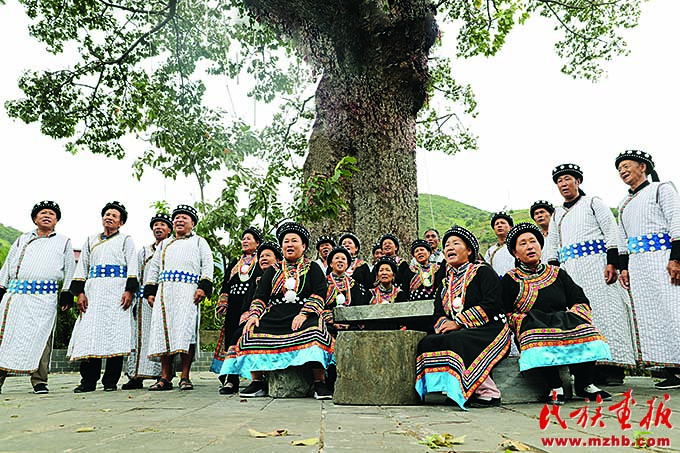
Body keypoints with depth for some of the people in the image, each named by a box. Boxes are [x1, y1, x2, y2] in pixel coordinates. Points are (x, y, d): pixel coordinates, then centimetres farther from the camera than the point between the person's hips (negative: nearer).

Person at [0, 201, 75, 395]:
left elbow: (69, 270, 12)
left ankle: (39, 381, -1)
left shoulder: (64, 242, 17)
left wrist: (67, 294, 2)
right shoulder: (22, 240, 23)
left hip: (45, 297, -2)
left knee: (40, 338, -7)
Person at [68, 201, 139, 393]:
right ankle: (88, 381, 4)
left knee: (115, 333, -7)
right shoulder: (91, 241, 23)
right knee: (90, 333, -3)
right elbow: (82, 267, 17)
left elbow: (132, 267, 3)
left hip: (117, 291, -3)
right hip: (93, 291, 3)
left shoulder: (126, 240, 13)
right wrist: (79, 292, 4)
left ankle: (111, 381, -1)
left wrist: (129, 291, -10)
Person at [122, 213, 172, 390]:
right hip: (145, 299, 4)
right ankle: (137, 377, 1)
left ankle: (163, 375, -5)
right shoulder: (143, 251, 23)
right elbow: (135, 277, 19)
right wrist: (133, 298, 9)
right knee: (141, 335, -1)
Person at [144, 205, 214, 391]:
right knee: (163, 331, -3)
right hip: (164, 291, 4)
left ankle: (185, 377, -9)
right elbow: (154, 267, 24)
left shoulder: (199, 241, 19)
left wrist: (203, 287, -9)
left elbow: (207, 265, 6)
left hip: (188, 291, -4)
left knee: (185, 331, -13)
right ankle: (165, 377, 1)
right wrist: (150, 291, 10)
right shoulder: (164, 244, 30)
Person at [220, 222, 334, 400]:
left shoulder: (313, 268, 14)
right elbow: (260, 296, 16)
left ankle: (319, 383, -30)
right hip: (275, 316, 3)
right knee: (252, 331, -25)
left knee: (315, 330, -35)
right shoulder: (273, 271, 22)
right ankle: (257, 382, -15)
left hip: (303, 318, -3)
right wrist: (254, 314, -5)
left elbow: (319, 294, 1)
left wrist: (304, 314, -15)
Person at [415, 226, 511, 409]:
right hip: (454, 334, 5)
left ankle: (488, 393, -21)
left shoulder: (483, 272, 5)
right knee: (426, 343, -23)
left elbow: (491, 304, -11)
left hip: (489, 330, -5)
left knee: (454, 341, -34)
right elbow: (438, 313, 15)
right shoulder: (446, 282, 22)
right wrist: (444, 324, -10)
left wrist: (458, 323, -15)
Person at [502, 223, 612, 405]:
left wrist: (570, 321, -9)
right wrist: (527, 321, -15)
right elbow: (505, 314, 1)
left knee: (585, 328, -27)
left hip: (564, 324, 3)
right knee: (538, 335, -36)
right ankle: (555, 387, -24)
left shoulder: (557, 274, 19)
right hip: (532, 330, -3)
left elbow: (582, 302, 11)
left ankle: (584, 384, -15)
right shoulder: (510, 280, 10)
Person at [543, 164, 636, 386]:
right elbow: (551, 247, 20)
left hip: (596, 264, -4)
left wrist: (612, 263, -12)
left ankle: (613, 369, -5)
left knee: (604, 310, -8)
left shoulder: (593, 203, 10)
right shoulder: (556, 215, 23)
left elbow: (611, 233, -1)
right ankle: (590, 369, 1)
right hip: (570, 271, 5)